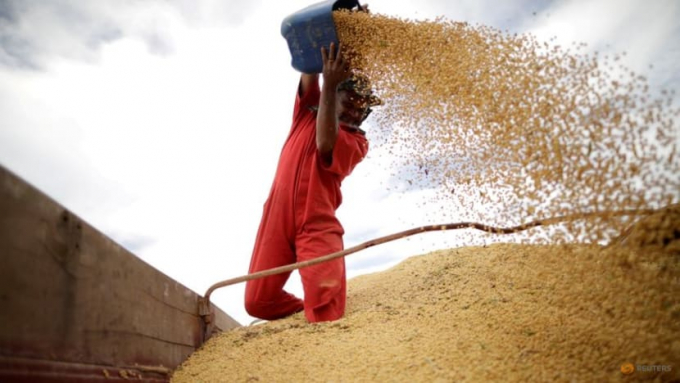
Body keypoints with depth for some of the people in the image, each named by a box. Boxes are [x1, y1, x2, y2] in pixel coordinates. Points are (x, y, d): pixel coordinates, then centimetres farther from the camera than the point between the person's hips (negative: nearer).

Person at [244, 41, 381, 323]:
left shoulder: (357, 142, 6)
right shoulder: (308, 113, 18)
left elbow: (325, 143, -15)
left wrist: (329, 84, -15)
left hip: (318, 225, -3)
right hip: (278, 217, 4)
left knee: (326, 304, -20)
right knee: (258, 302, 2)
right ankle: (308, 314, 26)